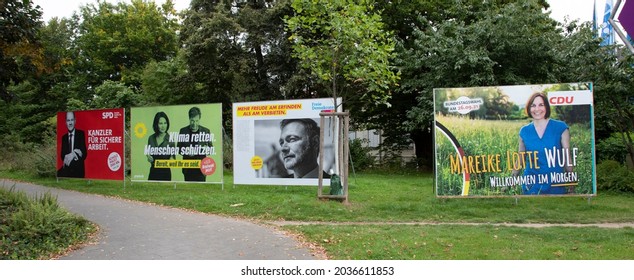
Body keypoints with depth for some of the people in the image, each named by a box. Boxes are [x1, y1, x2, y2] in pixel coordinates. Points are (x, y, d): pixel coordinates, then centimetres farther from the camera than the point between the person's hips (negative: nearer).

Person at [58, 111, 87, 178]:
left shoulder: (81, 133, 5)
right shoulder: (64, 137, 17)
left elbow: (84, 154, -2)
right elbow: (62, 155, 5)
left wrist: (73, 155, -23)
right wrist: (75, 153, -15)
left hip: (78, 169, -3)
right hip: (66, 168, 3)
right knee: (58, 174, -29)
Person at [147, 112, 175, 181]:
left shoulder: (170, 139, -7)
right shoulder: (151, 138, 3)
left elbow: (172, 157, -3)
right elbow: (148, 153, 16)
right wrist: (149, 157, -6)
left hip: (165, 172, -3)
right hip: (153, 171, 3)